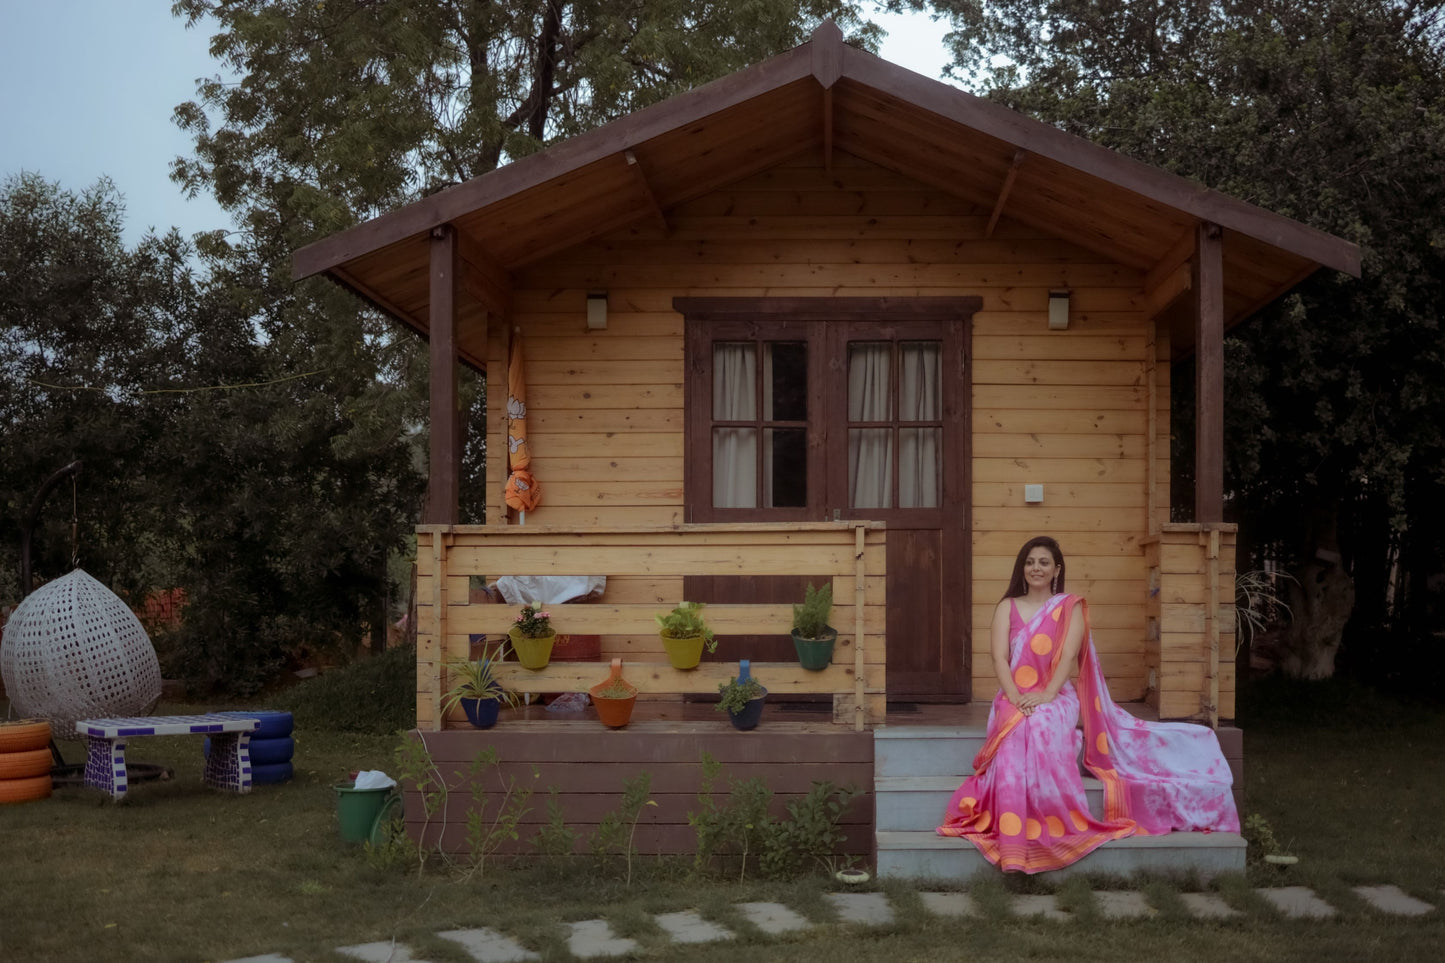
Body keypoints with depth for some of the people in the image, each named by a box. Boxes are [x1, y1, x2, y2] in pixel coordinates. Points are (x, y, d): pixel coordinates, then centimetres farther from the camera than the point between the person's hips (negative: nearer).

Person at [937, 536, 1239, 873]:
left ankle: (1045, 828, -30)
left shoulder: (1070, 607, 11)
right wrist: (1016, 698, -16)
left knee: (1042, 729, -37)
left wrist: (1046, 696, -20)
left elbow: (1069, 655, -4)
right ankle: (1014, 839, -34)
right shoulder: (1007, 607, 15)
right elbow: (1000, 659, 1)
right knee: (1017, 735, -35)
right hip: (1014, 699, 1)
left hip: (1057, 697, -1)